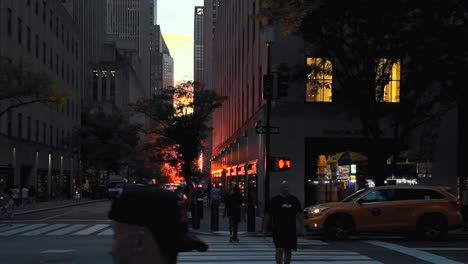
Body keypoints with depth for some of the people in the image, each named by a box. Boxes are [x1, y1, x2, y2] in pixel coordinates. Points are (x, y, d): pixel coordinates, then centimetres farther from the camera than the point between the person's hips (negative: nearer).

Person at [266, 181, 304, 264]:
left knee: (288, 251, 10)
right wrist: (265, 227, -1)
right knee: (279, 250, -10)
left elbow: (299, 214, 11)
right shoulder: (274, 200, 1)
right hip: (278, 230, -3)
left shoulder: (294, 200, 9)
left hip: (291, 230, 3)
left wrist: (301, 227, 6)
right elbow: (268, 214, 2)